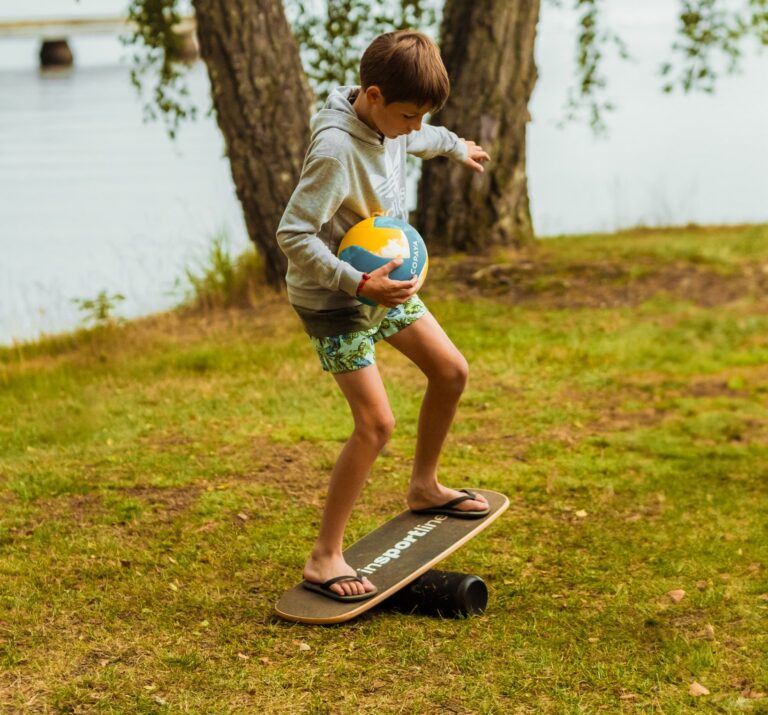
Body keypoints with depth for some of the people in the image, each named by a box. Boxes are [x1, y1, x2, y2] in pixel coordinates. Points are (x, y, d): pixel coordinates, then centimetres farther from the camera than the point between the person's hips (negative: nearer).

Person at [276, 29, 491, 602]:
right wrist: (358, 283, -38)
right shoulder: (335, 151, -31)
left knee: (451, 371, 15)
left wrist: (455, 146, 42)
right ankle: (324, 559, -5)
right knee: (377, 423, -14)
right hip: (334, 302, -9)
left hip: (384, 286, 9)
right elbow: (292, 235, -32)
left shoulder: (389, 123, -3)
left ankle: (424, 487, 37)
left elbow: (418, 139, 24)